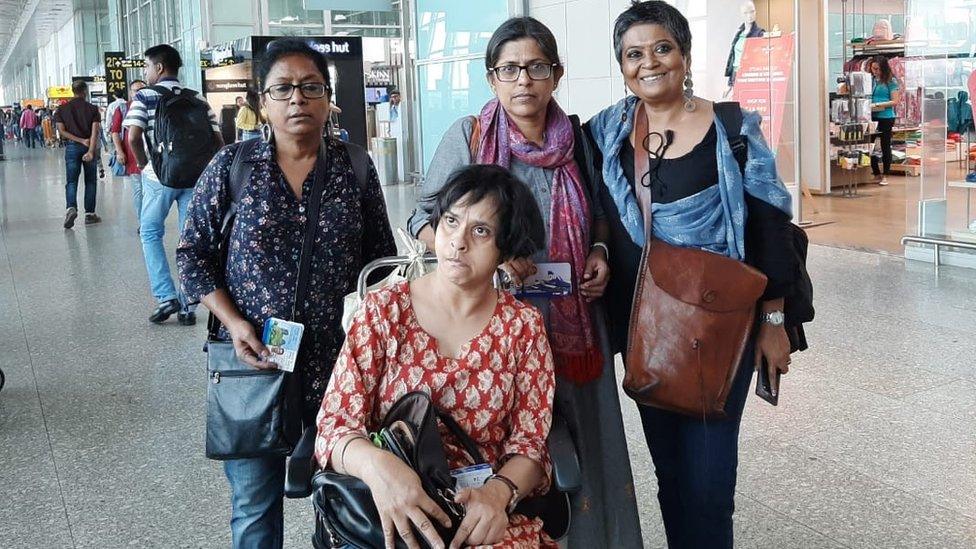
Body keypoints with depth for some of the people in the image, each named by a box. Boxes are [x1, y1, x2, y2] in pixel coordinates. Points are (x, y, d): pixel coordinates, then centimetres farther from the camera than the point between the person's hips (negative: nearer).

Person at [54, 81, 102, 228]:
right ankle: (89, 214, 10)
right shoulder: (92, 109, -2)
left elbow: (62, 131, -6)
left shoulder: (62, 109, 3)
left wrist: (81, 140, -9)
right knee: (90, 181, 9)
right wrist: (91, 151, -21)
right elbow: (95, 131, -14)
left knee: (72, 181, 1)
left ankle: (71, 208, -22)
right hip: (89, 147, -1)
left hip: (72, 146, 1)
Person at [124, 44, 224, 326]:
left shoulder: (144, 96, -2)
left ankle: (167, 297, 3)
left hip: (159, 176, -3)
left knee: (150, 234, 13)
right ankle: (188, 306, 10)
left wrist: (144, 164, 0)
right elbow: (217, 140, 3)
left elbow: (133, 137, -14)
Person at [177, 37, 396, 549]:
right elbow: (193, 254, 3)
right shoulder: (231, 166, -1)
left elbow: (381, 259, 9)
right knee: (254, 506, 8)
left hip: (337, 360, 1)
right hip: (254, 356, -1)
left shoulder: (355, 168, 2)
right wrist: (234, 322, -10)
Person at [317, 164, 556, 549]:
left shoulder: (524, 326, 6)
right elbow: (334, 424, -3)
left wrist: (498, 493, -16)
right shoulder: (384, 310, 2)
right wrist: (375, 464, -24)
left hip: (485, 516, 0)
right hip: (392, 517, 0)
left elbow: (530, 444, 5)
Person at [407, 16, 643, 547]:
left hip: (571, 323, 3)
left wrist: (598, 252, 0)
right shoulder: (468, 136, -4)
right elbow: (425, 221, -1)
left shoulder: (575, 139, 6)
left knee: (578, 447, 8)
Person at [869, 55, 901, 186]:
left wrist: (879, 105, -20)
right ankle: (876, 174, 19)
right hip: (872, 116, 5)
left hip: (886, 117, -5)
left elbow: (895, 101, -10)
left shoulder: (891, 81, -7)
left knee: (885, 146, 4)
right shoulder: (872, 80, 8)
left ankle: (885, 175, 14)